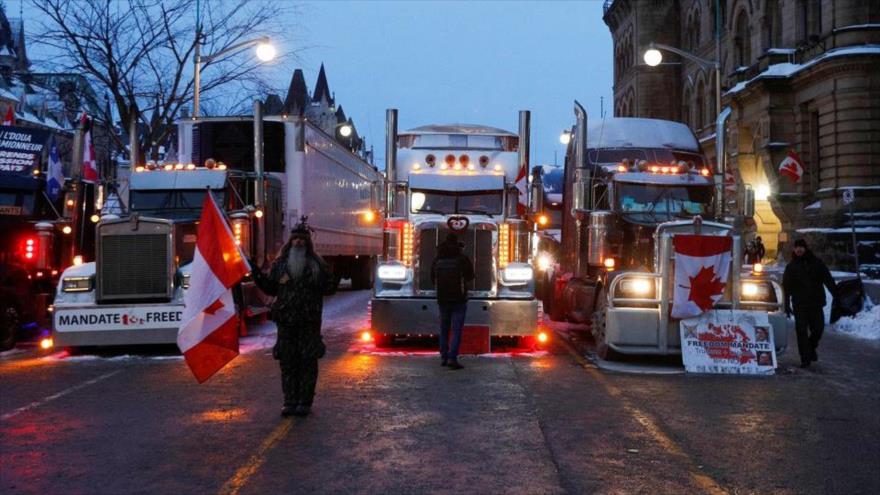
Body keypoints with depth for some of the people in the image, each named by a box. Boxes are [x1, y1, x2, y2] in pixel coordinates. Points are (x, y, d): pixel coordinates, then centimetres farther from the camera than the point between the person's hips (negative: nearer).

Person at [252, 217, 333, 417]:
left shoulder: (317, 264, 4)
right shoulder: (279, 263, 10)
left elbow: (328, 285, 2)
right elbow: (270, 288, 13)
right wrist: (257, 275, 2)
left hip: (309, 321, -2)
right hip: (285, 320, 2)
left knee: (308, 362, 1)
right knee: (287, 362, 5)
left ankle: (304, 402, 9)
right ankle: (290, 402, 12)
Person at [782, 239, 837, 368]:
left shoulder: (817, 263, 7)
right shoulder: (791, 267, 5)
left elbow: (828, 280, 6)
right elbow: (786, 287, 4)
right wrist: (787, 304, -3)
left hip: (816, 303, 1)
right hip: (799, 304, -1)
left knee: (818, 328, 2)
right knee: (801, 331, -6)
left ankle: (811, 348, 31)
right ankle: (805, 358, 0)